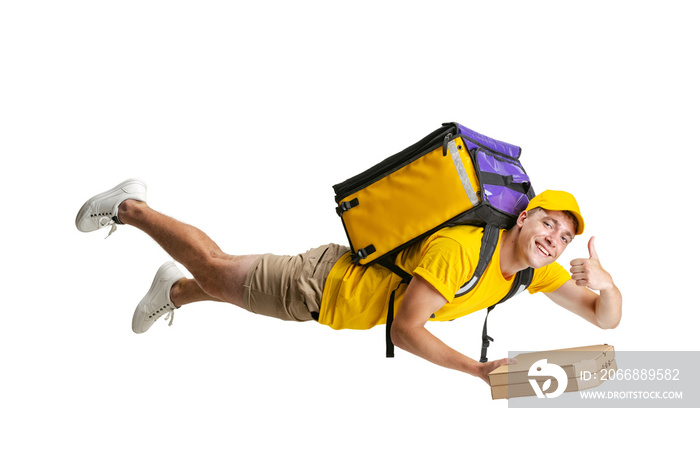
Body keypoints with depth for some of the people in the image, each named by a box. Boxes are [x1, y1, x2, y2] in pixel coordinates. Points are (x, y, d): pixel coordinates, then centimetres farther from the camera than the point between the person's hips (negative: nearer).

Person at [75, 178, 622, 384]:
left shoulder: (538, 270, -12)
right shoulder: (461, 248, -36)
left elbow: (607, 318, -11)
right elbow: (405, 329, -35)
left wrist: (605, 285, -33)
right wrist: (478, 369, -40)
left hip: (351, 288, 6)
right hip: (324, 285, -6)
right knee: (216, 270, 12)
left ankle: (174, 291, 57)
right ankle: (132, 208, 33)